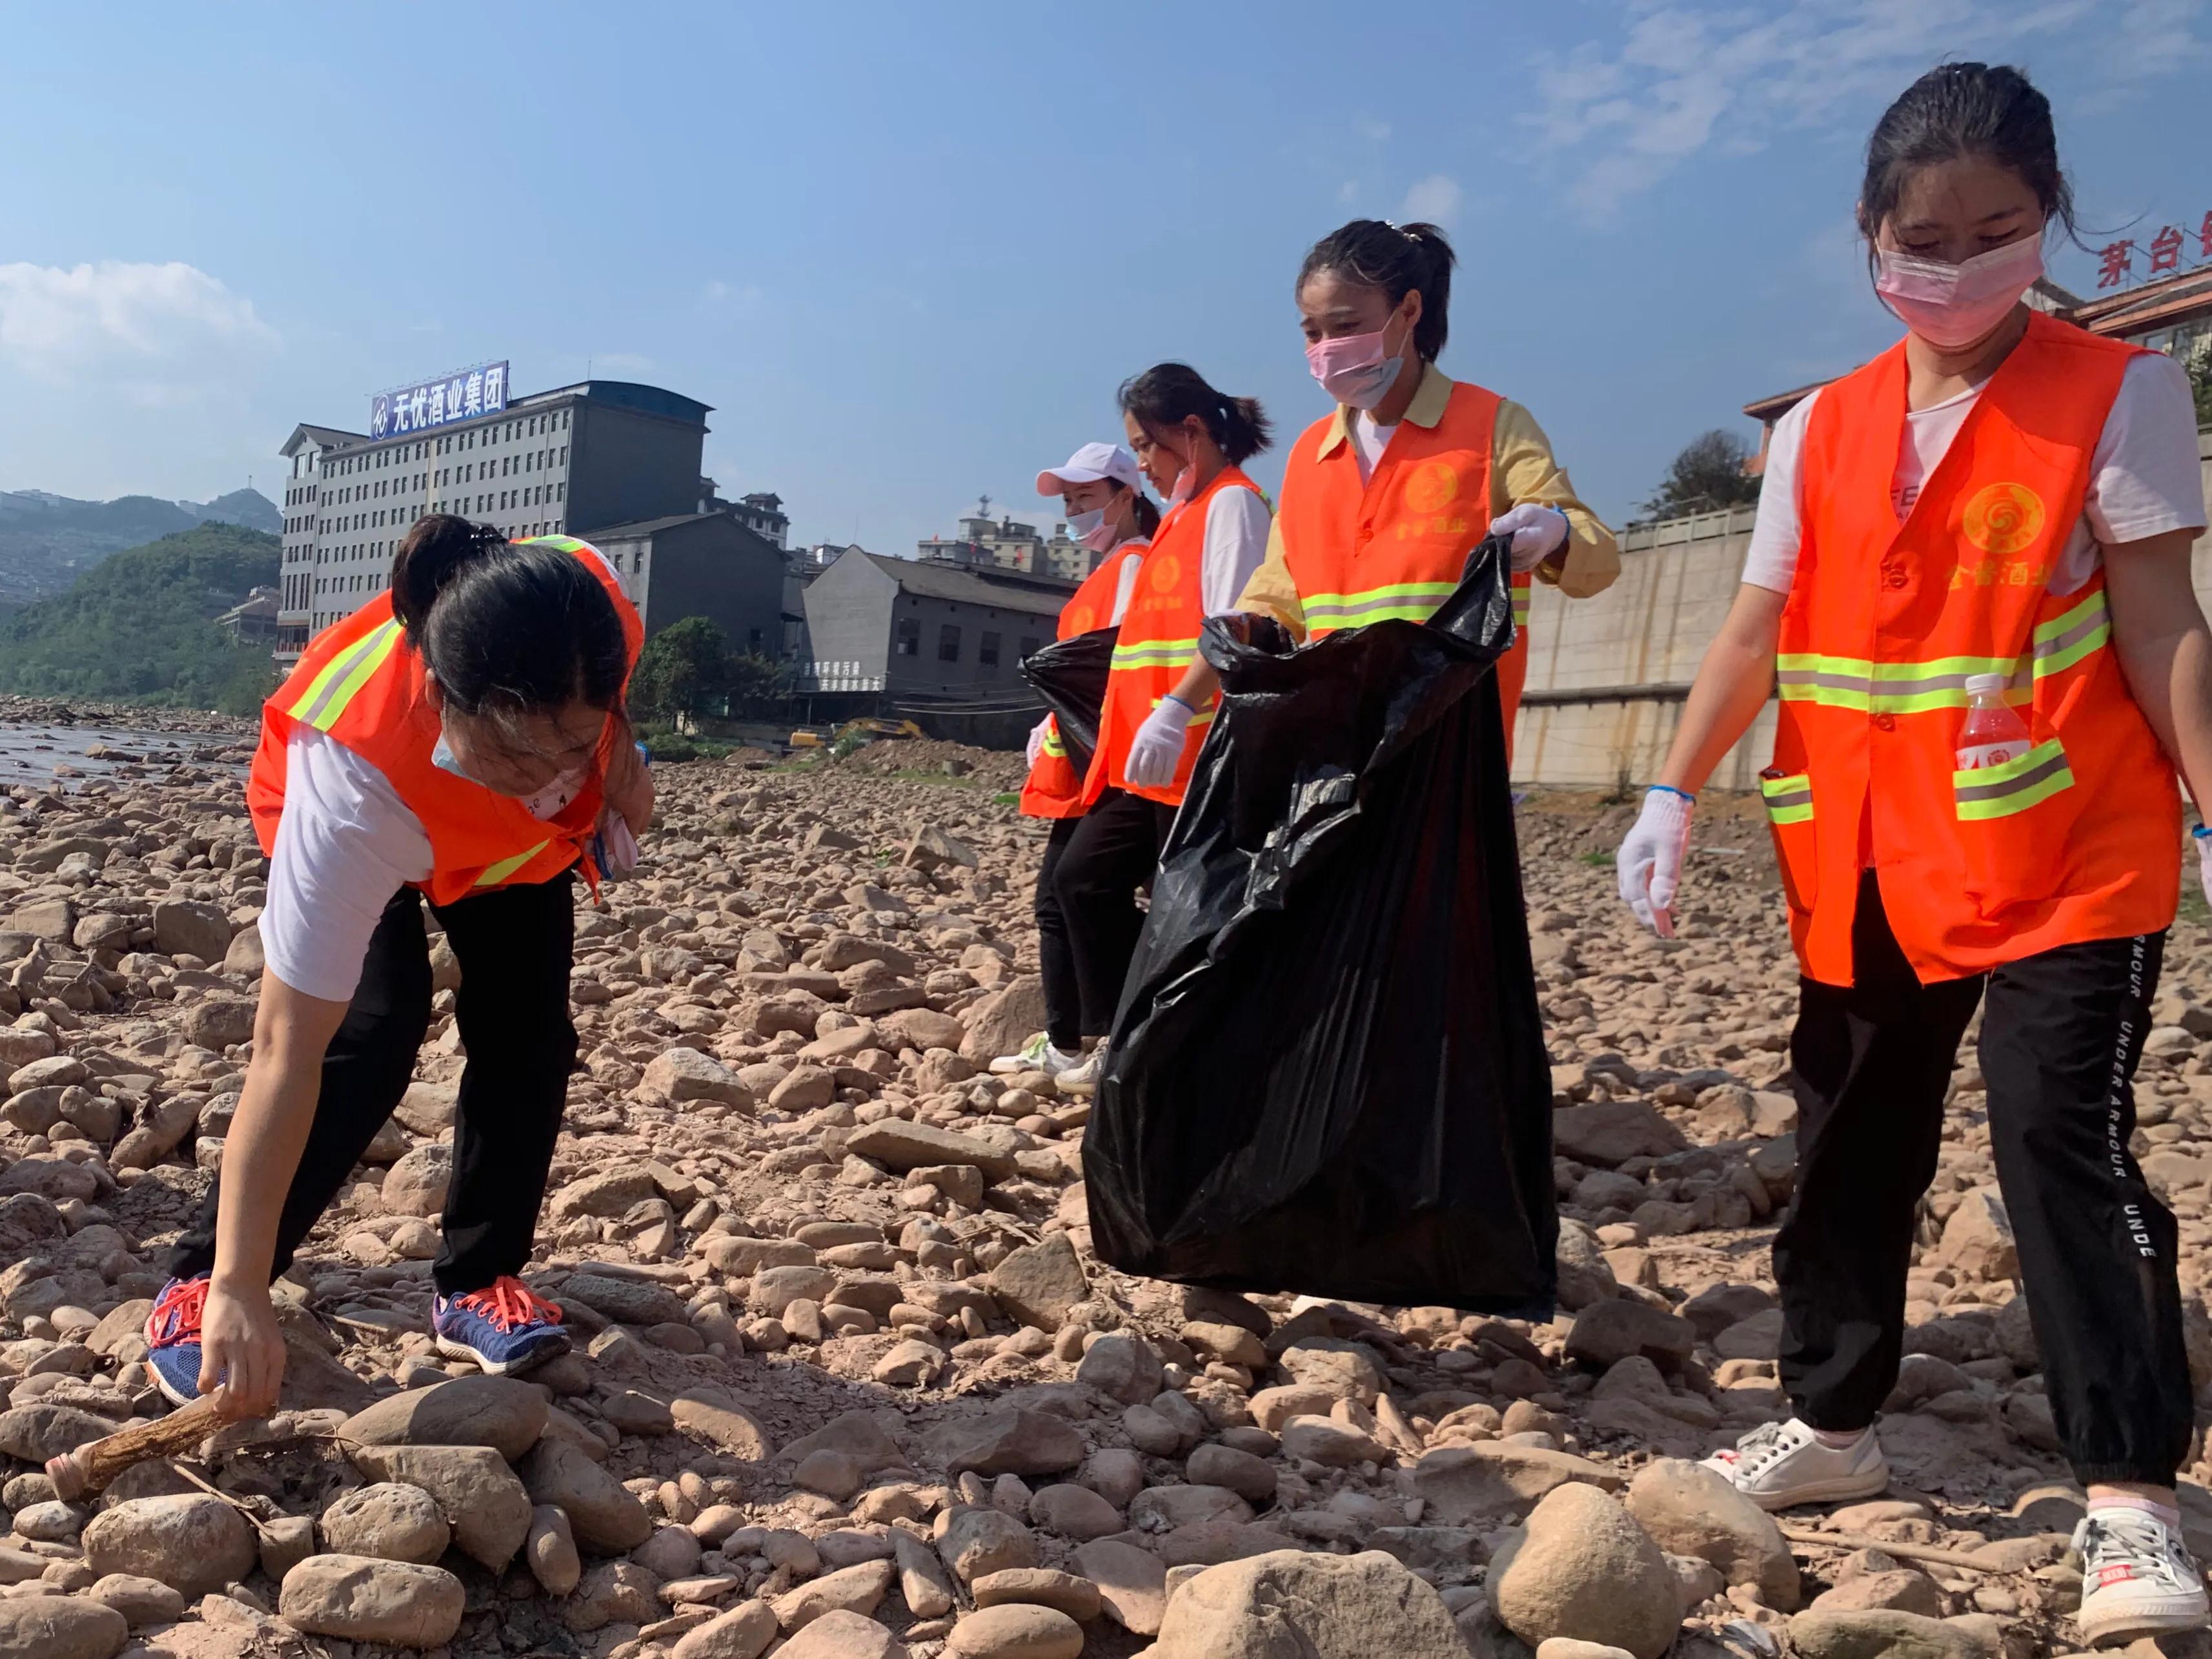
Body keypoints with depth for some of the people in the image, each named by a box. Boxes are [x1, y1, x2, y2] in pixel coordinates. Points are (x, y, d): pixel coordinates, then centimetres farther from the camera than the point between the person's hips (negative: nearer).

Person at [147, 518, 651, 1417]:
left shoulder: (590, 595, -40)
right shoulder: (352, 789, -48)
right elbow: (286, 1051, -44)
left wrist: (616, 752, -22)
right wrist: (238, 1290, -42)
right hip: (370, 833, -3)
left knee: (527, 1033, -9)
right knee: (374, 1029, -22)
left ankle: (478, 1282, 7)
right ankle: (200, 1283, -2)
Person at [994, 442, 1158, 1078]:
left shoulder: (1133, 562, -7)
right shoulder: (1110, 570, 22)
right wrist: (1051, 732, 15)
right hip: (1080, 768, 10)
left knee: (1091, 897, -9)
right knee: (1057, 898, 12)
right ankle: (1062, 1044, 20)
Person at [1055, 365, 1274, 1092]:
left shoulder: (1233, 502, -6)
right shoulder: (1182, 512, 21)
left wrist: (1174, 712, -30)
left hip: (1196, 756, -10)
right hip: (1145, 757, 10)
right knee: (1081, 877, 11)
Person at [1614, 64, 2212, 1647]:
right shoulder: (1821, 428, 8)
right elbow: (1758, 634, 6)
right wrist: (1676, 793, -3)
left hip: (2069, 859, -4)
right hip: (1869, 865, 4)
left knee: (2066, 1146, -8)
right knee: (1852, 1144, 11)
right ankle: (1836, 1421, 28)